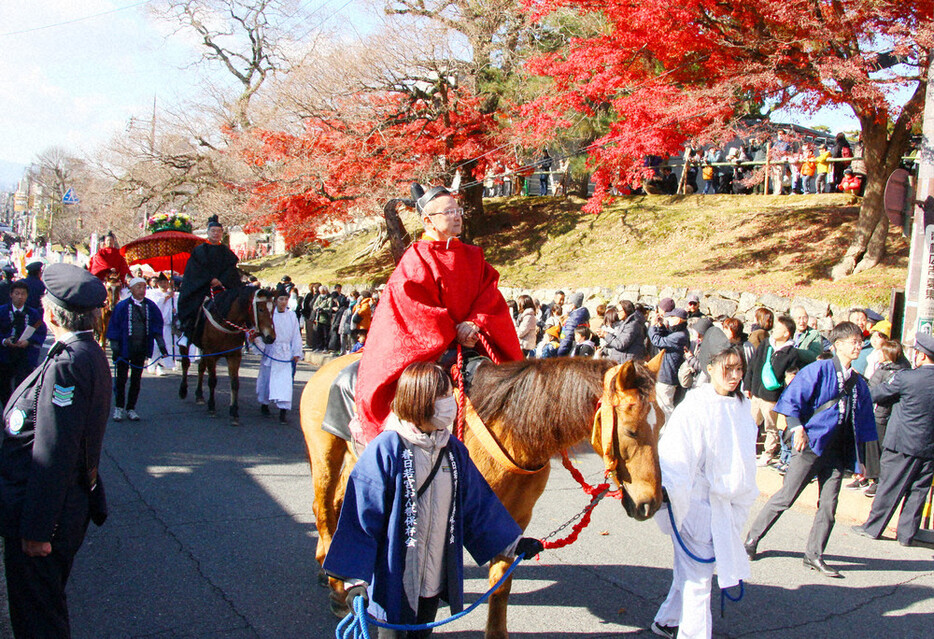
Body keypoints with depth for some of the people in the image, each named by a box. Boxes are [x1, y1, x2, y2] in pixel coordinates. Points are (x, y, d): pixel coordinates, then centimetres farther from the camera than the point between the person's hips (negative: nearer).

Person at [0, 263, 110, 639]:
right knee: (48, 607, 24)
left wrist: (36, 528, -20)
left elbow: (54, 453, -25)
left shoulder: (67, 363, -23)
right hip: (73, 504, 9)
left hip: (42, 511, -9)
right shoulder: (91, 355, 7)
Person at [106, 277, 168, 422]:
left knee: (136, 380, 10)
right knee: (121, 379, 5)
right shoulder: (122, 306, -8)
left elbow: (157, 326, 5)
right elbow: (114, 327, -5)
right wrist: (114, 348, -8)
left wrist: (161, 344, -1)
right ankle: (119, 408, 21)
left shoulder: (150, 306, 1)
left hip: (141, 350, 3)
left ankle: (131, 408, 21)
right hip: (124, 349, -3)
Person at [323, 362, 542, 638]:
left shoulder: (454, 450, 0)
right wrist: (356, 578, -21)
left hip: (437, 581, 6)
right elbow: (361, 516, -17)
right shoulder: (385, 450, -18)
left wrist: (513, 543, 10)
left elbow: (478, 506, 10)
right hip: (394, 583, -5)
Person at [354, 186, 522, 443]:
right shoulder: (416, 258, -5)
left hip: (472, 340, 5)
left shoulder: (474, 256, 12)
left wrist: (476, 323, -15)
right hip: (427, 346, -5)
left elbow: (491, 295, 4)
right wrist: (452, 334, -14)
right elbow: (411, 305, -12)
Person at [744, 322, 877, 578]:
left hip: (837, 452, 6)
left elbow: (862, 423, 19)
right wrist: (797, 427, -22)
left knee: (828, 506, 4)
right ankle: (752, 540, 9)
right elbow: (791, 398, -9)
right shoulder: (819, 370, -5)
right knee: (785, 497, -4)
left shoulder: (859, 383, 13)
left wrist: (859, 458, 16)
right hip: (811, 444, -6)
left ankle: (814, 556, 17)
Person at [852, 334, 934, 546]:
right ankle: (906, 534, 17)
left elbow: (876, 395, -3)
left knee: (889, 487, 6)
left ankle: (873, 527, 16)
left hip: (903, 443, -4)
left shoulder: (906, 377, -15)